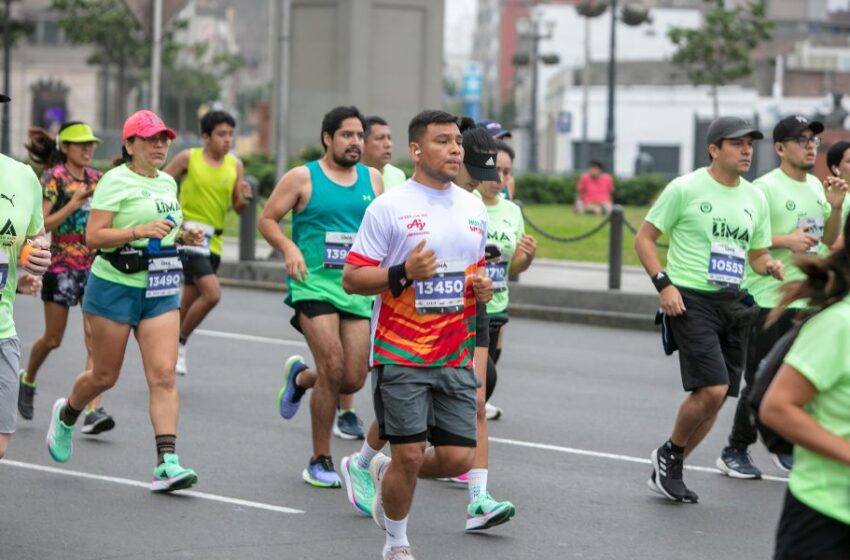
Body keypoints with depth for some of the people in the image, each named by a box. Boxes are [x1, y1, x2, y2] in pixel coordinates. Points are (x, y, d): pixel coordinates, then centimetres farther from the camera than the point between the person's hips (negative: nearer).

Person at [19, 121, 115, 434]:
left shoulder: (97, 179, 8)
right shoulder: (54, 178, -7)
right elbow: (41, 224, -12)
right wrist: (73, 204, -21)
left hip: (95, 266, 4)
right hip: (61, 266, -3)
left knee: (96, 338, -9)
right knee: (53, 339, 9)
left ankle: (94, 410, -14)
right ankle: (27, 381, 39)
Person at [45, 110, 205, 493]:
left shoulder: (167, 183, 12)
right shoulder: (115, 181, -9)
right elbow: (93, 236, -16)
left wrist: (183, 236, 8)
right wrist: (141, 231, -25)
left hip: (160, 290, 5)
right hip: (115, 288, -5)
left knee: (163, 375, -9)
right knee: (104, 375, 7)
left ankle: (167, 463, -14)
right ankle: (66, 415, 40)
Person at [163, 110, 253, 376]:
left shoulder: (235, 165, 7)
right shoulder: (188, 158, -5)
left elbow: (238, 208, 10)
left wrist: (244, 197, -11)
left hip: (213, 242, 6)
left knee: (187, 304, 14)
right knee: (212, 293, -21)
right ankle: (179, 343, -3)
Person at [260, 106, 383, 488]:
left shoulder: (372, 179, 11)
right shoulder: (302, 178, -1)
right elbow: (267, 219, 2)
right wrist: (289, 249, -14)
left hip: (357, 288, 5)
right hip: (313, 284, -5)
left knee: (353, 379, -1)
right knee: (333, 370, -16)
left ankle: (300, 377, 35)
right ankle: (320, 461, -1)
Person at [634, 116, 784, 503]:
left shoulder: (755, 198, 11)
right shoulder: (685, 189, -6)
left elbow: (757, 254, 21)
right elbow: (644, 238, -2)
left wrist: (769, 265, -3)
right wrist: (663, 283, -14)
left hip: (733, 304, 7)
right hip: (690, 300, -7)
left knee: (715, 397, 6)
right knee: (712, 389, -18)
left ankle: (668, 472, 21)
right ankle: (668, 453, 6)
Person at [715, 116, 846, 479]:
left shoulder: (816, 186, 13)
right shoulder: (765, 188, -11)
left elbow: (828, 240, 19)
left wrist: (835, 208, 2)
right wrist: (786, 241, -22)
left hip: (807, 298, 7)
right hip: (768, 300, -7)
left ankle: (786, 448, 23)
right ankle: (735, 452, 11)